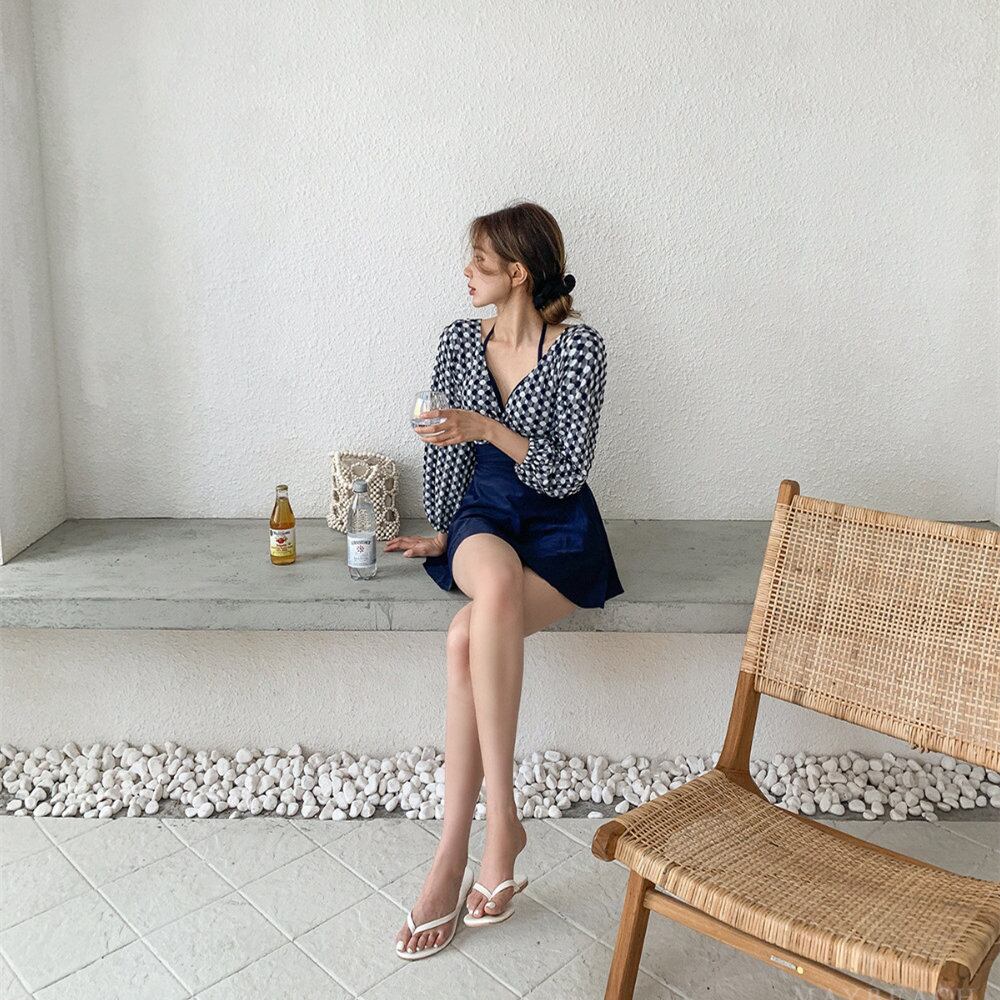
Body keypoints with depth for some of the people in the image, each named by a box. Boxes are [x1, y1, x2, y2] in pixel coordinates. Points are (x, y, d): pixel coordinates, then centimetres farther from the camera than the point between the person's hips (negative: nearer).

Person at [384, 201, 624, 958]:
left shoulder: (579, 347, -8)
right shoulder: (460, 340, 7)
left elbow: (569, 474, -11)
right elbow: (447, 451, 13)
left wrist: (487, 428, -21)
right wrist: (440, 533, 6)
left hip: (560, 528, -3)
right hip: (484, 513, 3)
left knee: (467, 638, -33)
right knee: (495, 574, -36)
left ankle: (453, 853, -20)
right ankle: (501, 818, -30)